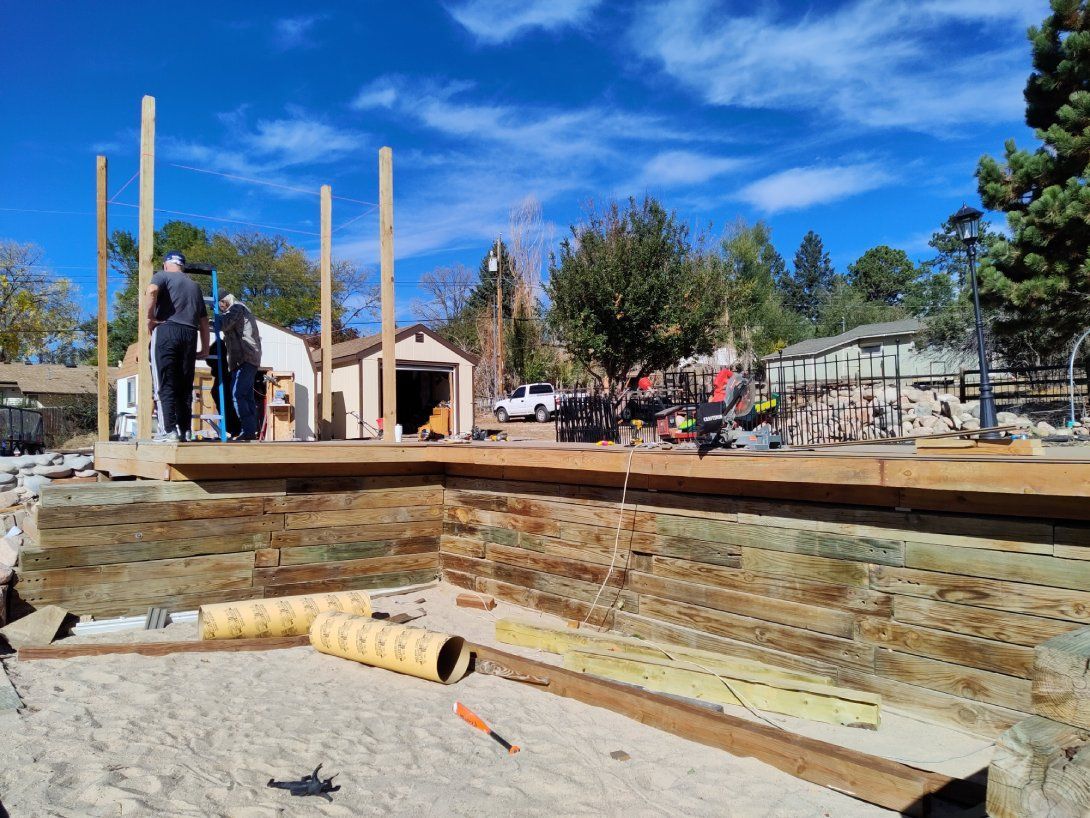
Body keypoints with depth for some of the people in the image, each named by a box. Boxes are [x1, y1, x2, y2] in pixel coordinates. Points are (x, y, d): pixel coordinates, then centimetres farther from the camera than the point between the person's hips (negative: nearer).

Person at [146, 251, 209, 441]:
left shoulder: (162, 276, 9)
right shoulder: (195, 285, 25)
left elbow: (152, 291, -16)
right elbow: (204, 320, 22)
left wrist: (150, 317, -6)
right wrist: (205, 348, 26)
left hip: (166, 331, -4)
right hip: (190, 334, 4)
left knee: (165, 384, -5)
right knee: (185, 385, 7)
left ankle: (168, 430, -11)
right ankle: (185, 431, 6)